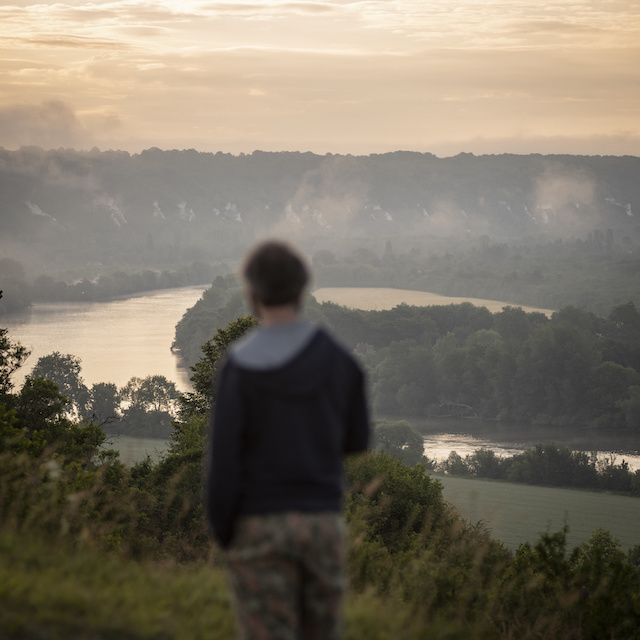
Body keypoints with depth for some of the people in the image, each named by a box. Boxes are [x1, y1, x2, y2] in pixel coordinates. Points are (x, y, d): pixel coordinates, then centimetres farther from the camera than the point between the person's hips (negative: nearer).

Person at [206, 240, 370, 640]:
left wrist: (221, 532, -2)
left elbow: (224, 457, -13)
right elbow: (356, 440, 11)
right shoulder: (338, 360, -1)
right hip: (323, 522, 3)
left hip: (259, 527, -3)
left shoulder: (240, 366, -11)